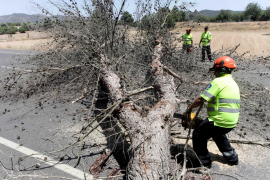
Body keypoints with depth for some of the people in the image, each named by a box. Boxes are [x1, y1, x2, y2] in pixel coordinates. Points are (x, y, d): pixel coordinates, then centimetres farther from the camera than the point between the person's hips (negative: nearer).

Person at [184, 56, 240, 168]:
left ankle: (204, 162, 14)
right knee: (218, 134, 36)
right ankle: (232, 157, 40)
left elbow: (201, 99, -18)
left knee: (198, 136, 8)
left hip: (220, 121, -9)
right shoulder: (234, 84, 16)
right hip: (232, 122, 9)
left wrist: (189, 108, -3)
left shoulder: (218, 81, -13)